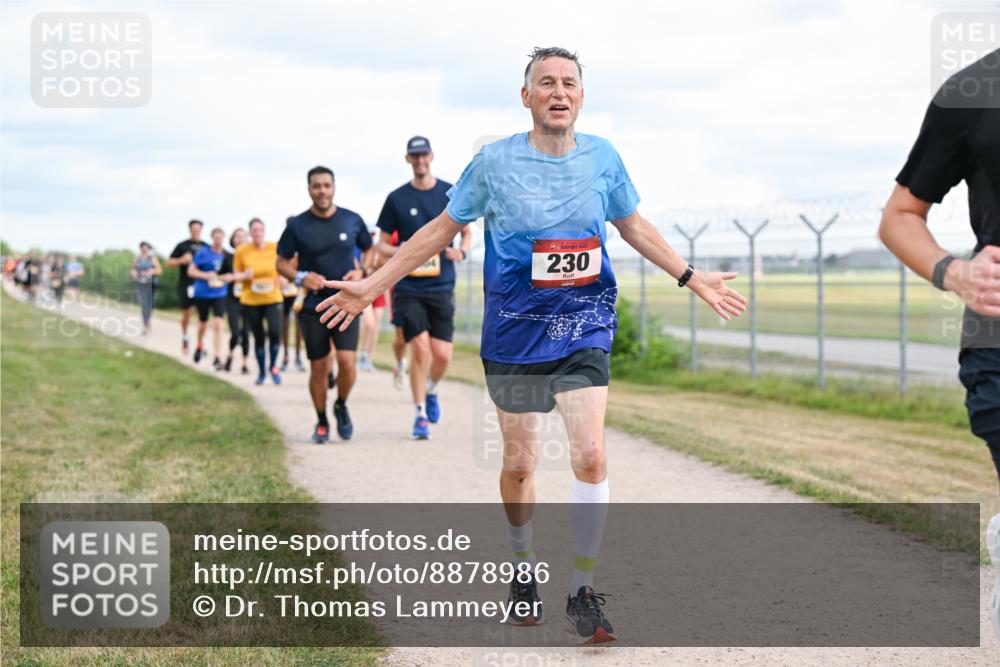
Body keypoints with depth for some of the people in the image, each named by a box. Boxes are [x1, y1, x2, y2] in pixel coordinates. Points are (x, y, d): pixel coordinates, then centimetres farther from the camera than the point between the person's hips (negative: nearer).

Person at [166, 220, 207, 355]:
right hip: (185, 284, -1)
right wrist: (181, 260, -12)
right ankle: (184, 338, 28)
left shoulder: (206, 247, 8)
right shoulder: (182, 246, 3)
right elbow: (169, 263, 4)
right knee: (186, 313, 4)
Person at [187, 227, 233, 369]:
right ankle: (200, 345, 47)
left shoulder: (226, 255, 0)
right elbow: (191, 271, -5)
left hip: (219, 294, 0)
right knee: (203, 323, 17)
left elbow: (231, 275, 8)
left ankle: (217, 358, -12)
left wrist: (224, 277, -14)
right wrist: (206, 275, -20)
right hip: (202, 293, 0)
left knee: (218, 324, -14)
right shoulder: (203, 252, -6)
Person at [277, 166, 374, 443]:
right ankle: (321, 422, 22)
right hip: (312, 306, 0)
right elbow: (281, 263, 4)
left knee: (347, 362, -14)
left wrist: (361, 271, -5)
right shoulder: (297, 226, -3)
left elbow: (369, 249, 15)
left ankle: (341, 407, 15)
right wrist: (300, 277, -15)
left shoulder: (352, 220, 0)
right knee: (319, 367, 3)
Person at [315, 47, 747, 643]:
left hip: (584, 326, 1)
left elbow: (633, 224, 16)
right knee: (520, 464, 7)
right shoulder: (495, 161, -7)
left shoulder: (602, 157, -1)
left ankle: (583, 594, -1)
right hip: (515, 330, -1)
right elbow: (443, 227, 4)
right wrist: (374, 284, 3)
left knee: (591, 455, -13)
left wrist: (692, 278, 19)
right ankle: (524, 567, 34)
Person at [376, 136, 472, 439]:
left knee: (442, 354, -4)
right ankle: (420, 414, 0)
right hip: (408, 287, -1)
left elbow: (467, 232, 16)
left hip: (442, 287, 1)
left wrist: (462, 251, -7)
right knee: (420, 347, -13)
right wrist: (398, 252, -13)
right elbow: (382, 245, 9)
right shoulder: (397, 198, 4)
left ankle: (430, 390, 30)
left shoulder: (451, 193, 5)